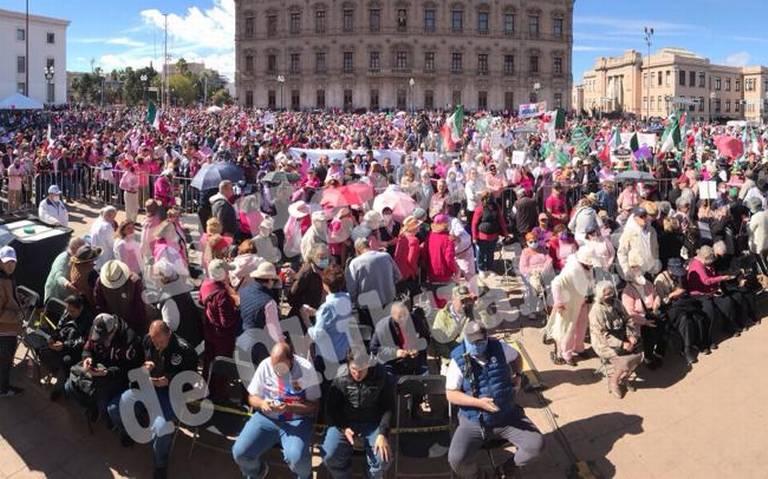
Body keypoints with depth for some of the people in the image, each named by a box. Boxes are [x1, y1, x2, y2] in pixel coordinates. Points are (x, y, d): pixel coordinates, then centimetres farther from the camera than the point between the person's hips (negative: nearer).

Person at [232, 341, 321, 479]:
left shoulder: (306, 369, -14)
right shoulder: (265, 366, -6)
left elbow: (313, 406, -10)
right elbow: (252, 397, 6)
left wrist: (289, 407, -26)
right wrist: (261, 404, -18)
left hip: (297, 420, -3)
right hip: (266, 417, 3)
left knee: (296, 458, -30)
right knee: (239, 453, -15)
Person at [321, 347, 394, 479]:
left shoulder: (382, 377, -13)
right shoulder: (340, 379, -10)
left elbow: (388, 408, -7)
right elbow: (332, 407, -3)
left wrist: (382, 433, -19)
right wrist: (343, 428, -19)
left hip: (373, 423, 0)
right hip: (344, 422, 1)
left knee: (382, 460, -20)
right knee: (329, 455, -21)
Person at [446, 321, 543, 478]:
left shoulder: (499, 347, -5)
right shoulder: (458, 361, -12)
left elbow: (516, 357, 19)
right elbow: (451, 395, -13)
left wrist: (517, 376, 7)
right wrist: (478, 402, -23)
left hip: (508, 416, 3)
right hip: (474, 421, -2)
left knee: (536, 444, -14)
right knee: (456, 459, -24)